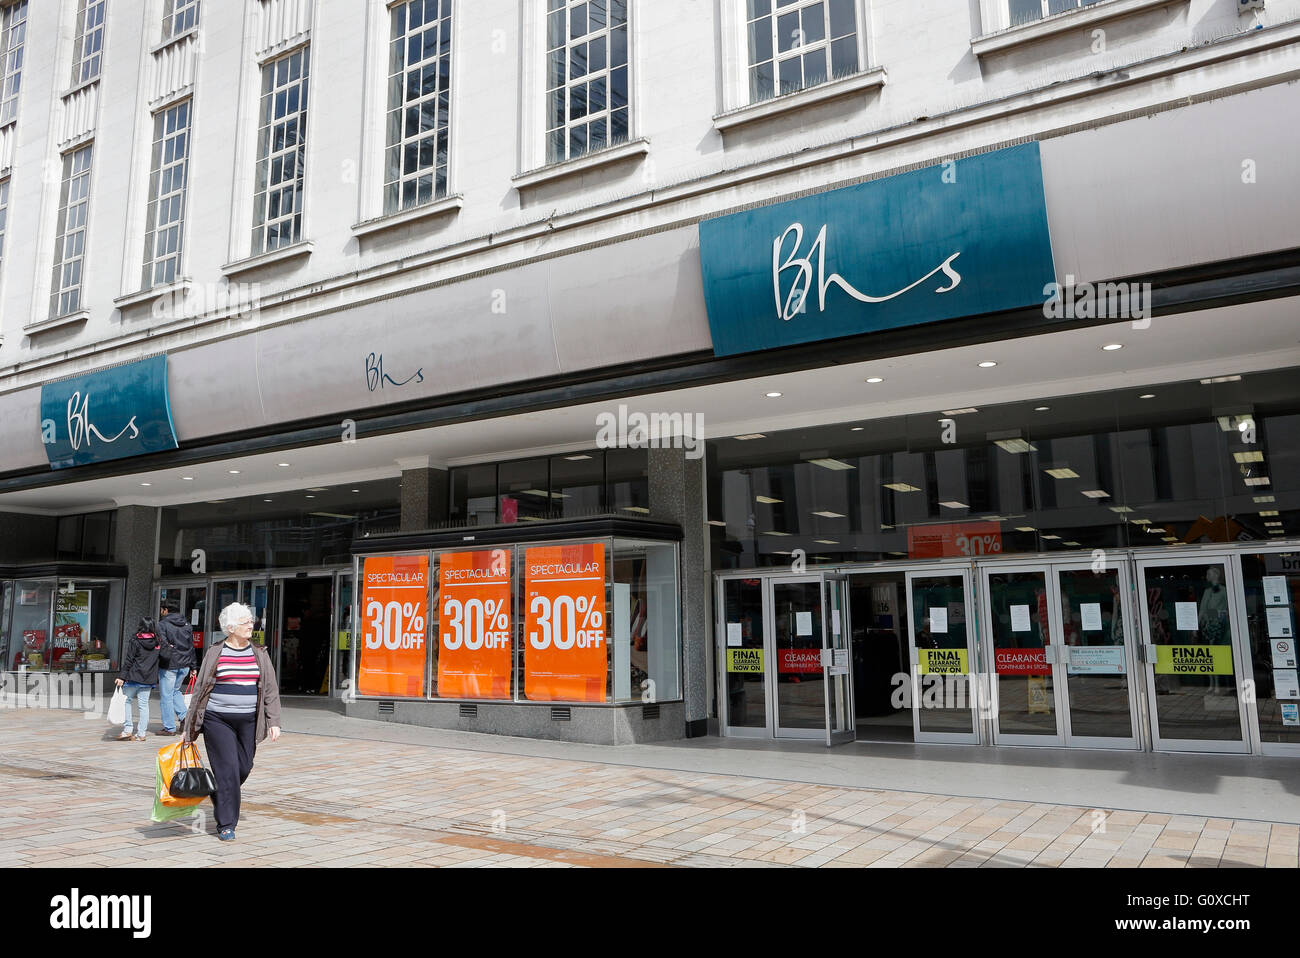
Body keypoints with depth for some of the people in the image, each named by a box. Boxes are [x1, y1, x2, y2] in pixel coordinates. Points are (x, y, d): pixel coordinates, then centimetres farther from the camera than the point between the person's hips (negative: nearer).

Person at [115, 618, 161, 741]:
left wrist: (122, 677, -7)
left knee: (126, 701, 9)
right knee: (143, 704, 6)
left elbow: (128, 660, -8)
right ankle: (141, 734, 8)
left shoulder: (134, 641, -6)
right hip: (148, 680, 4)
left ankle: (127, 730, 4)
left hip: (134, 677, -4)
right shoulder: (157, 642, 5)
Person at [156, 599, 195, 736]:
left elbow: (162, 645, -18)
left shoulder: (162, 624, -7)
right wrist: (192, 666, 17)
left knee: (166, 696, 3)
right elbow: (192, 647, 13)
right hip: (184, 665, 6)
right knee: (176, 690, 25)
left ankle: (169, 728, 6)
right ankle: (184, 716, 9)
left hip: (169, 666, -6)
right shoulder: (187, 625, 10)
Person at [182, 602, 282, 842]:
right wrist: (189, 727, 5)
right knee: (227, 768, -8)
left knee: (244, 768, 7)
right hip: (217, 720, -3)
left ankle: (220, 797, 38)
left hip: (248, 721, 3)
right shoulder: (215, 652, 2)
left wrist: (274, 721, -1)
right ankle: (226, 824, 3)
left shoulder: (259, 654, 7)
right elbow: (200, 689, 6)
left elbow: (271, 689, 8)